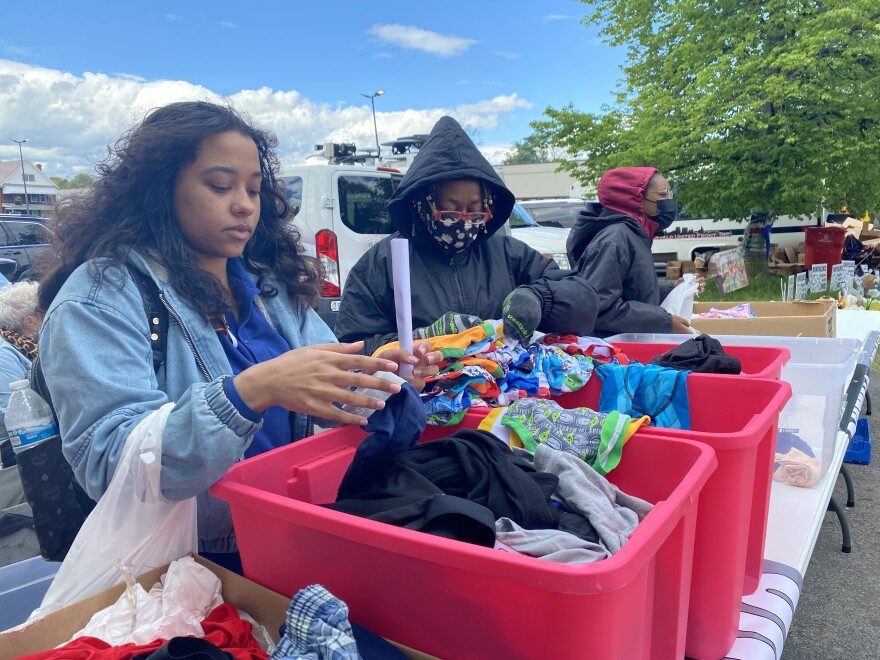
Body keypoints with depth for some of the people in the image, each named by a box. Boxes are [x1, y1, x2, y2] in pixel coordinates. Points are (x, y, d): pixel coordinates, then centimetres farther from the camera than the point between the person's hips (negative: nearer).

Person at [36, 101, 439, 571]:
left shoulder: (268, 281, 9)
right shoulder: (98, 298, -9)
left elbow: (325, 397, 12)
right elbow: (108, 465, -20)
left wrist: (370, 376, -10)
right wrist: (251, 391, -34)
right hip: (186, 567, -4)